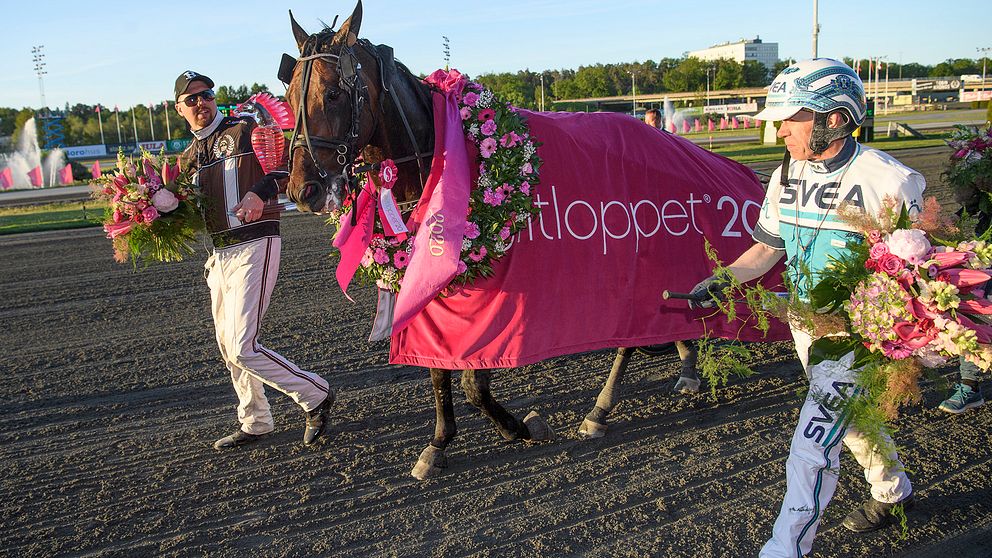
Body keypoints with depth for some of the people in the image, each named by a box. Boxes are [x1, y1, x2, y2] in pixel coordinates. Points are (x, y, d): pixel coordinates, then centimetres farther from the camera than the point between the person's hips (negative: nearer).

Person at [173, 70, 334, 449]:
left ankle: (315, 395, 4)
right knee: (227, 345, 15)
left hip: (255, 246, -8)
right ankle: (255, 424, 30)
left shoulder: (245, 130, -4)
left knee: (241, 347, -14)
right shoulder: (189, 158, 17)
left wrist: (261, 191, -27)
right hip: (219, 254, 8)